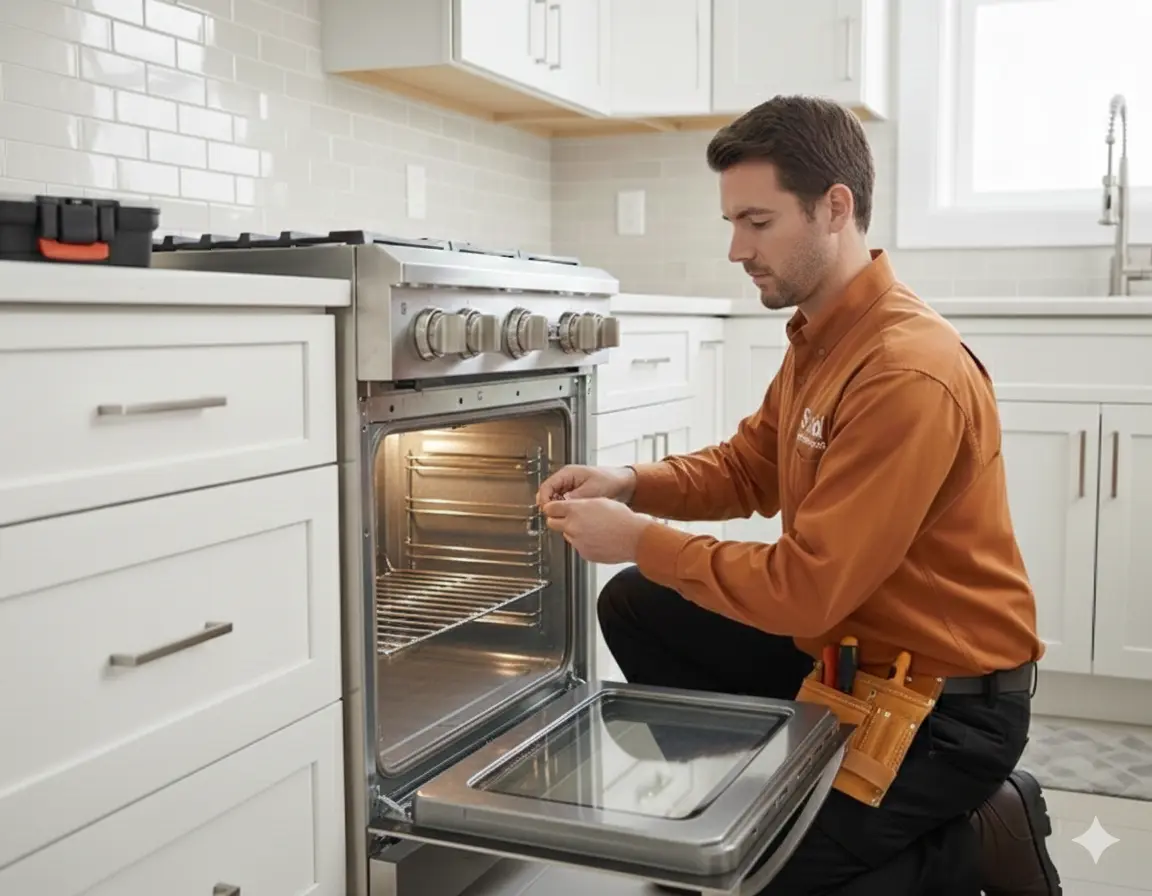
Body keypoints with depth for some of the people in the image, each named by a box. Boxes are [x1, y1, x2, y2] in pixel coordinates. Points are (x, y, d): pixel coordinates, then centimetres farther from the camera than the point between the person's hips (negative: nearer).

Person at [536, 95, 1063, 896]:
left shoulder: (909, 373, -29)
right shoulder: (818, 333, 2)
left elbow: (805, 588, -29)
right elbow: (748, 467, 11)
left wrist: (638, 539, -20)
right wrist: (631, 486, -7)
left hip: (948, 705, -9)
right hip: (845, 647, 9)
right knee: (638, 608, 5)